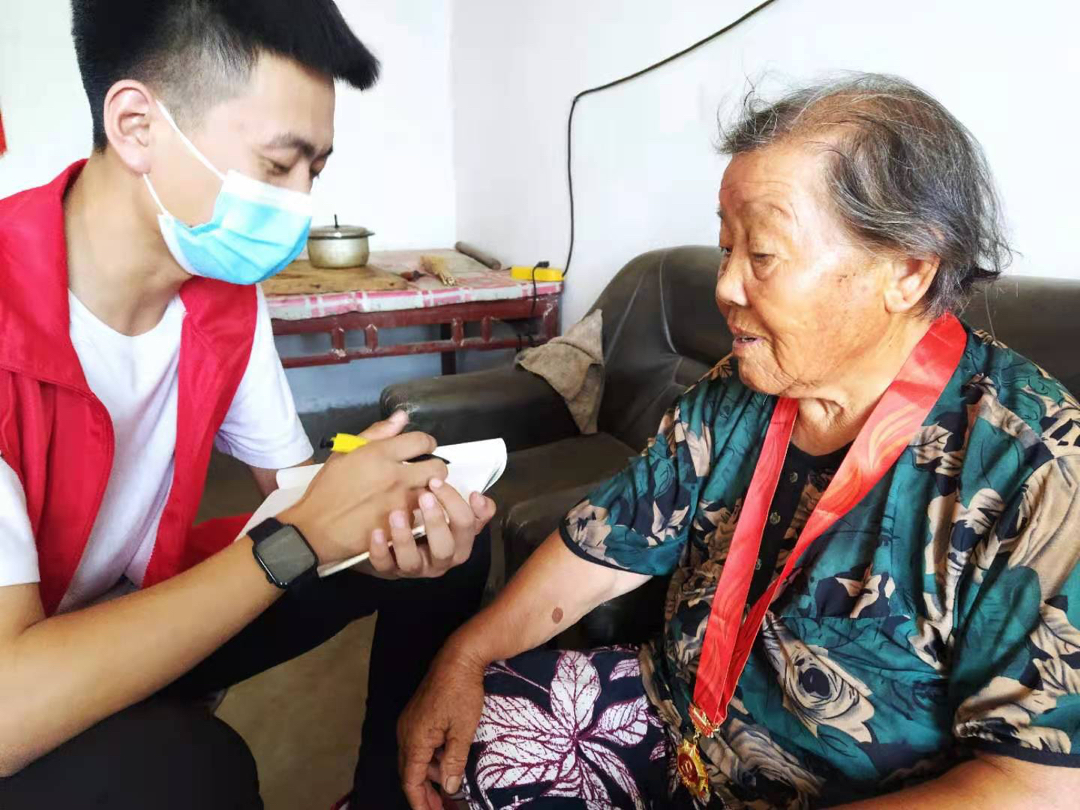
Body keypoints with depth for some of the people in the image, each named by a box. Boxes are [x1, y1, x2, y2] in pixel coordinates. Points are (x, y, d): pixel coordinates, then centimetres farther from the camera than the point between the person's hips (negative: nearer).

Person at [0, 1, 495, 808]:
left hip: (146, 602, 6)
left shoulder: (229, 293, -8)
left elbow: (293, 487, 0)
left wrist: (380, 529, -23)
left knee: (451, 543, -1)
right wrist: (303, 537, -31)